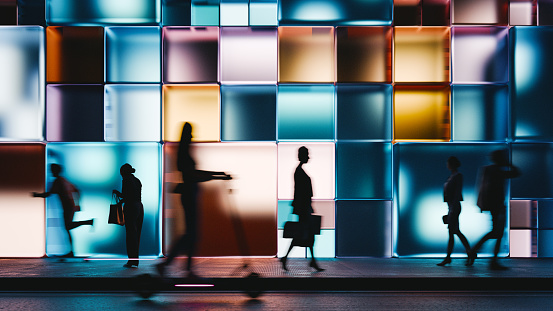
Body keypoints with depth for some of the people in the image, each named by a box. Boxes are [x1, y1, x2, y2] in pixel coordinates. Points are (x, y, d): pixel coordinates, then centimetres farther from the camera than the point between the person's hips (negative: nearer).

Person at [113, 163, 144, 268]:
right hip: (140, 208, 8)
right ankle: (135, 260, 14)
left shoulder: (126, 180, -7)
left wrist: (116, 192, 6)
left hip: (131, 208, -8)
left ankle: (132, 261, -1)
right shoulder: (137, 180, 16)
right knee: (136, 234, 11)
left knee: (131, 234, -3)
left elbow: (124, 195, -12)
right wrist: (122, 200, 23)